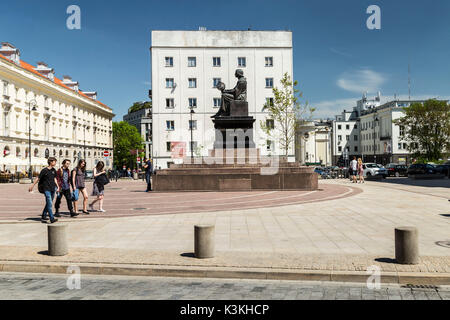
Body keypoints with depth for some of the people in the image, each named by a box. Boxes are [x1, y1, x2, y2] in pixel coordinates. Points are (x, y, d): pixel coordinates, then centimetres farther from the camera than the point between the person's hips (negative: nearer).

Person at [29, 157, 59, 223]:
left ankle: (43, 216, 29)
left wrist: (57, 186, 11)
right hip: (46, 189, -7)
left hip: (52, 189, 7)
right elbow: (38, 178, -3)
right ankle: (52, 219, -16)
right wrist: (32, 186, 2)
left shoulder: (54, 170, 8)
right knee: (50, 204, -13)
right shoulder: (44, 170, -9)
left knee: (48, 203, 15)